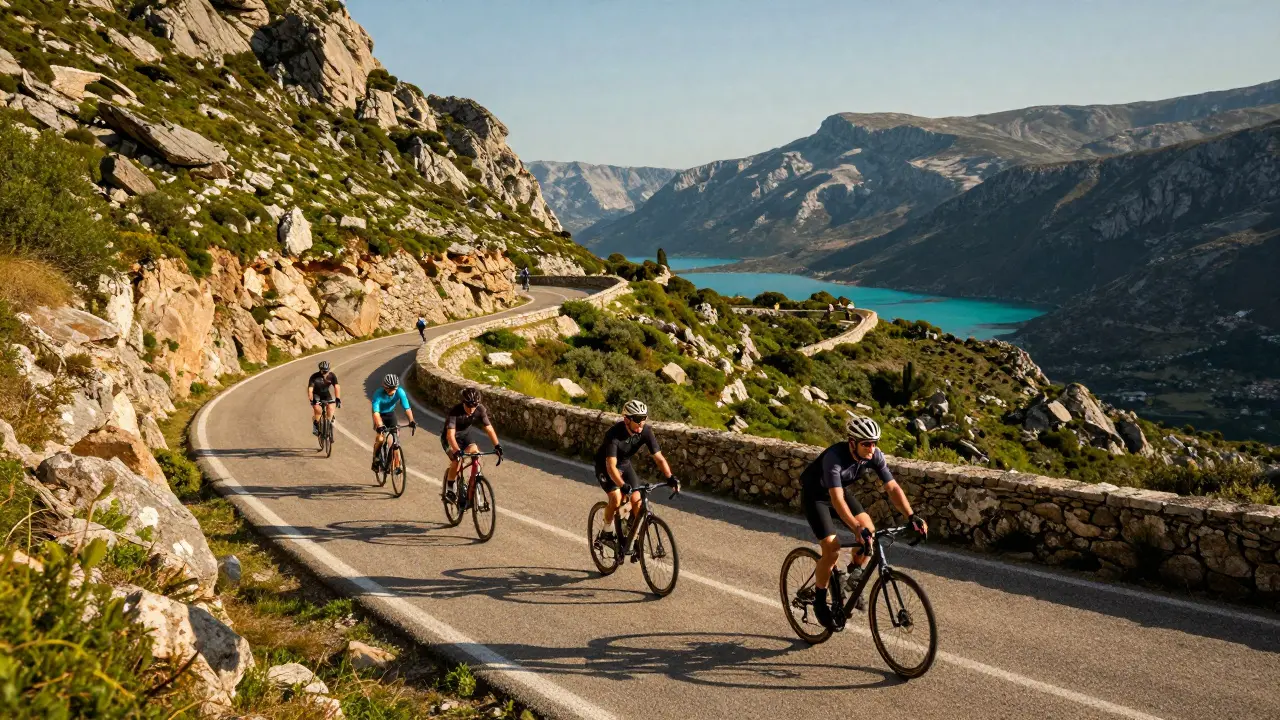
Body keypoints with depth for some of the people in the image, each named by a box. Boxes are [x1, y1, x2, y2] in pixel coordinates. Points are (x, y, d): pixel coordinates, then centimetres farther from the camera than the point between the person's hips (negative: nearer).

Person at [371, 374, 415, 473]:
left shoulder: (400, 392, -28)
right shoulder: (378, 394, -34)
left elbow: (407, 408, -32)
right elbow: (376, 412, -42)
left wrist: (411, 420, -48)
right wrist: (380, 426, -56)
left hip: (391, 414, 2)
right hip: (380, 415, -2)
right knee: (380, 438, -19)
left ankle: (396, 465, 0)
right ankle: (375, 459, 6)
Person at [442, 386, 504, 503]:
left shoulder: (480, 409, -22)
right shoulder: (455, 411, -34)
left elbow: (489, 428, -20)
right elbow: (450, 435, -41)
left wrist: (497, 446, -32)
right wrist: (457, 451, -55)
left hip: (467, 434, 4)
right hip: (450, 438, -4)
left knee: (476, 452, -23)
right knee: (457, 461, -27)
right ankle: (449, 489, -6)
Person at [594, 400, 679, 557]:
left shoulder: (646, 431, -22)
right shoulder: (614, 434, -35)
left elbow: (659, 458, -22)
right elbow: (611, 466, -43)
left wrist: (670, 477, -37)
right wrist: (623, 485, -58)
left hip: (625, 464, 4)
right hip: (605, 466, -4)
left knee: (636, 500, -10)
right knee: (616, 498, -23)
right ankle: (608, 532, 1)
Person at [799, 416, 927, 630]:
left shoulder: (875, 456, -20)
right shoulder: (834, 457, -38)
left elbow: (893, 487, -19)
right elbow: (837, 499, -44)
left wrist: (911, 516, -31)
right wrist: (857, 529, -53)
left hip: (839, 491, 6)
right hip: (814, 496, -6)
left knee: (869, 530, -15)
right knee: (832, 549, -16)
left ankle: (854, 576, 10)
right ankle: (820, 601, 4)